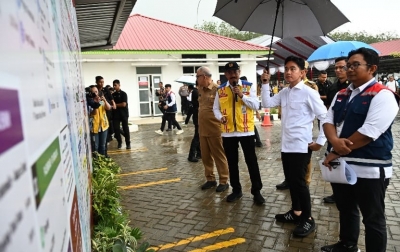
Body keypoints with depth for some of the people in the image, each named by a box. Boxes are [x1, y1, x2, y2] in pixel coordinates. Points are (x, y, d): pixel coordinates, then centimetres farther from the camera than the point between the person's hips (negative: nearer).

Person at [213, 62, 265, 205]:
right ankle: (236, 190, 28)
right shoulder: (220, 90, 7)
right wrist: (220, 117, -9)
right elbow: (216, 108, 11)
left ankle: (256, 191, 16)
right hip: (228, 131, 3)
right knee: (232, 162, 12)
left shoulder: (249, 86, 0)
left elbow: (256, 105, -6)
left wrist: (242, 95, -17)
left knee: (251, 161, 3)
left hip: (246, 130, -3)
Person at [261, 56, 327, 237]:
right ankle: (295, 212, 34)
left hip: (301, 146, -7)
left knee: (299, 182, 0)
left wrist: (320, 141, -11)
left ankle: (308, 220, 17)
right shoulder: (284, 93, 10)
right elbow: (267, 103, 9)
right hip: (286, 145, 7)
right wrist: (265, 84, 1)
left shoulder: (309, 93, -11)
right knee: (291, 181, 17)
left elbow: (325, 117, -11)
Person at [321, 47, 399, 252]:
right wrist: (335, 141, -18)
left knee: (373, 219, 10)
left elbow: (368, 132, -22)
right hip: (341, 165, 8)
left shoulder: (382, 95, -13)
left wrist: (336, 152, -16)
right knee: (345, 210, 23)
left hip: (368, 169, -7)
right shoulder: (341, 95, 10)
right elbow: (328, 120, 4)